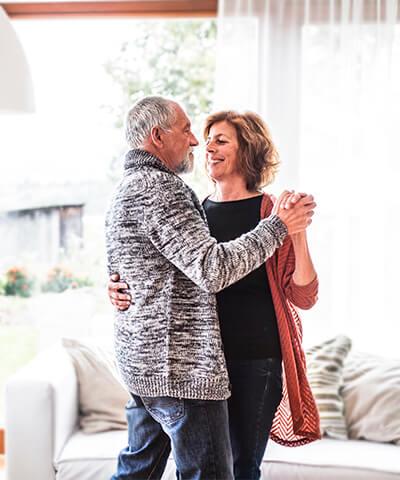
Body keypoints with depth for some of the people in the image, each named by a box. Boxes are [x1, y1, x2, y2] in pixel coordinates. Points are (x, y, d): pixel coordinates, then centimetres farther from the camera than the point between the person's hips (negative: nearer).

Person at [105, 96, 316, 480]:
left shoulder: (124, 190, 17)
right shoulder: (159, 187, -16)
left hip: (140, 361, 11)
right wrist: (277, 227, -14)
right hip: (180, 366, -11)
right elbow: (213, 269, -23)